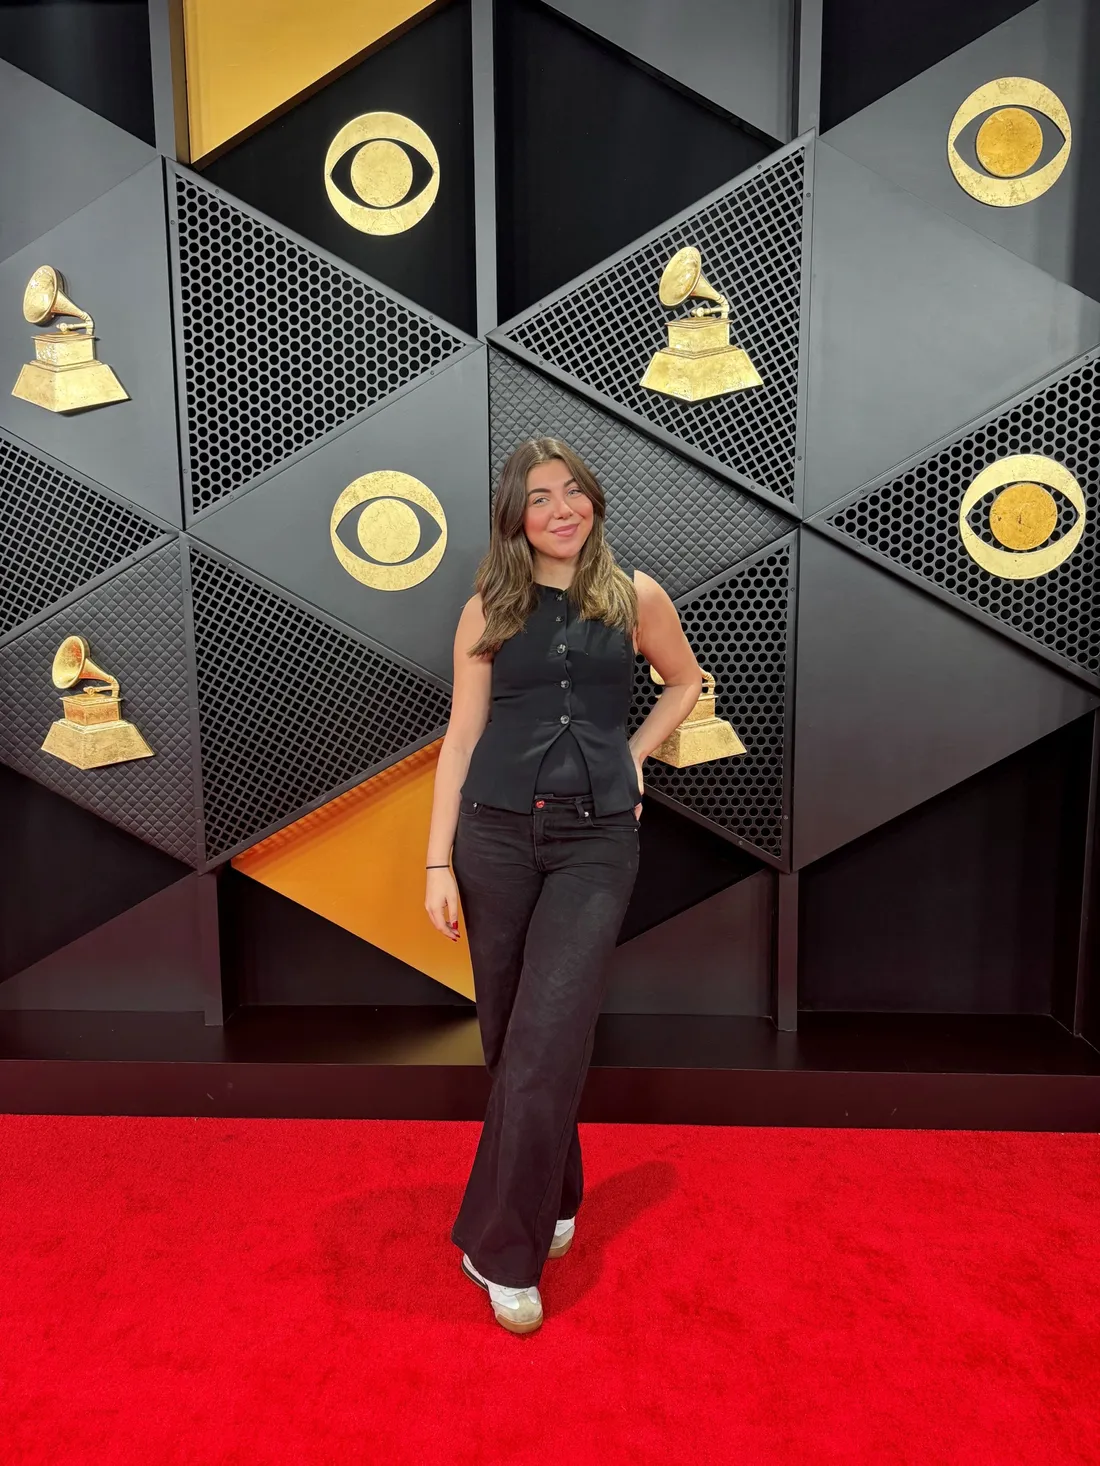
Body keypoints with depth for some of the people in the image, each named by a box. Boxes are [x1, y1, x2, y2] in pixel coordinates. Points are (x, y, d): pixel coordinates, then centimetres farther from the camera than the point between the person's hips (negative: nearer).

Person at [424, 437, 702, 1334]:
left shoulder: (635, 598, 4)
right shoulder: (489, 610, 4)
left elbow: (685, 681, 21)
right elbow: (462, 737, 3)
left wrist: (634, 754, 6)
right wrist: (438, 863, -1)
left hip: (597, 842, -1)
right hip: (497, 836, 2)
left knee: (547, 1044, -9)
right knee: (507, 1035, 12)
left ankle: (503, 1251, 9)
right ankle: (550, 1202, 36)